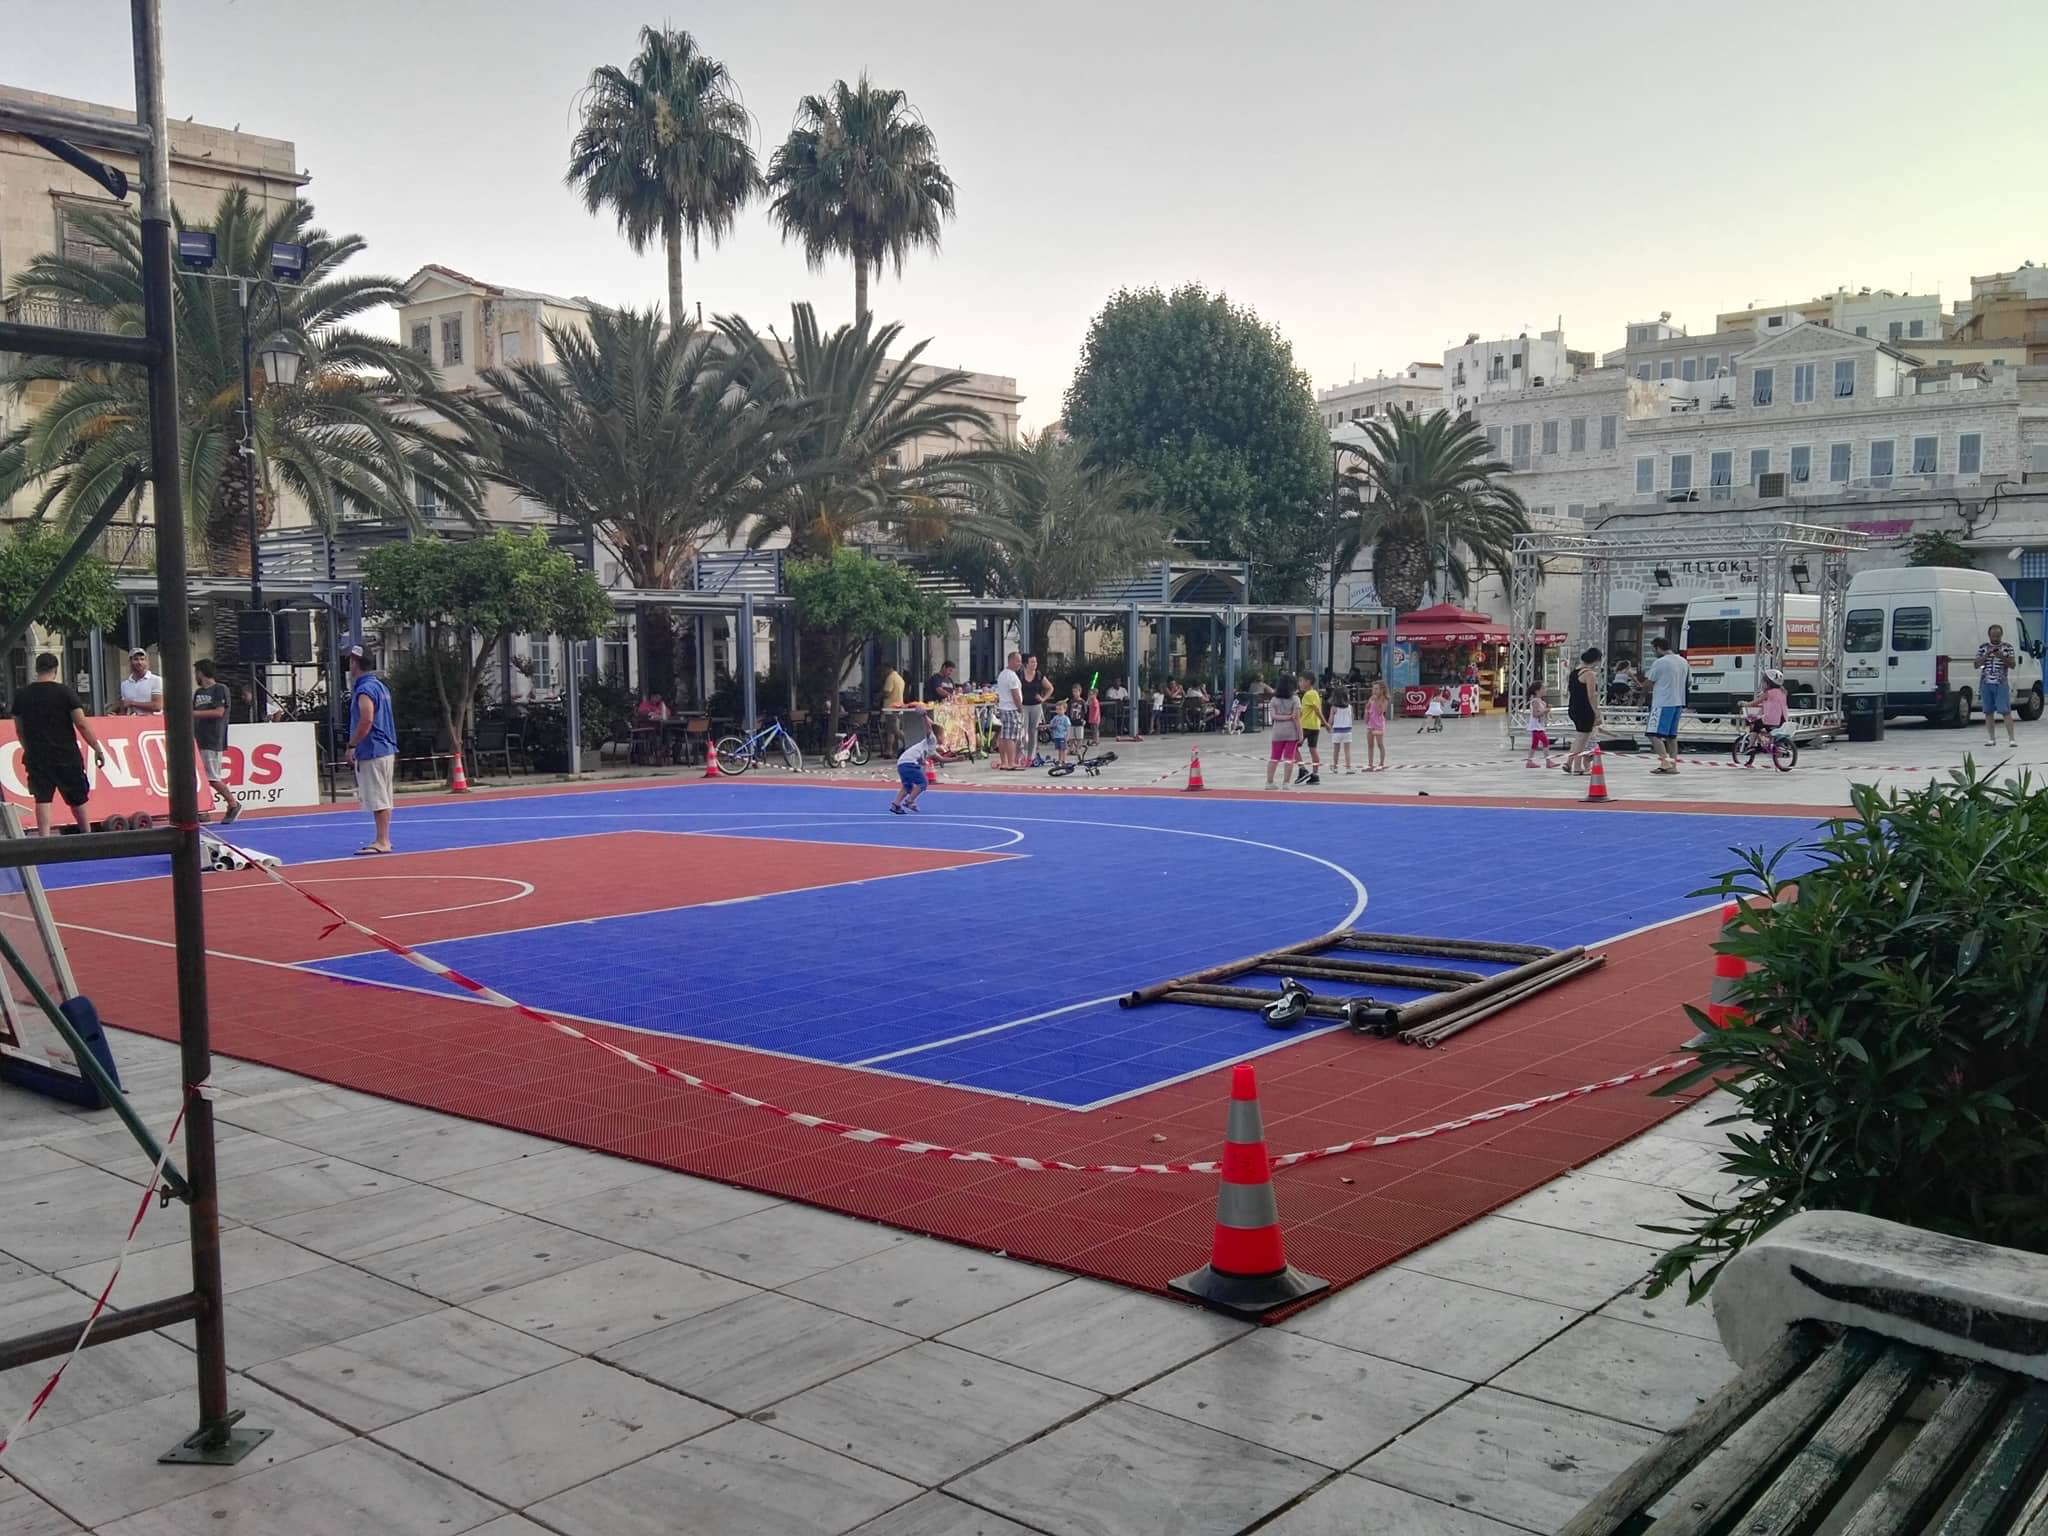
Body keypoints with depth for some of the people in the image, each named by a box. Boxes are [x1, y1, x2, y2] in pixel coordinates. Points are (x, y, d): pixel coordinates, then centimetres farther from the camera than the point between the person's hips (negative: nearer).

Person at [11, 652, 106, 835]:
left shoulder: (21, 696, 3)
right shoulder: (64, 692, -8)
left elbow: (19, 729, 12)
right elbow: (82, 724, -12)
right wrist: (98, 749, -6)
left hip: (36, 758, 2)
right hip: (66, 756, -2)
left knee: (42, 799, 1)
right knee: (77, 798, 13)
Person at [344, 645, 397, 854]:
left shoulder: (365, 690, -15)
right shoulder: (380, 686, 15)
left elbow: (366, 720, -23)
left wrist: (352, 745, -17)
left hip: (370, 752, -10)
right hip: (386, 750, 10)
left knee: (377, 799, -8)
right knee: (383, 798, 13)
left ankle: (381, 842, -8)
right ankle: (384, 839, 19)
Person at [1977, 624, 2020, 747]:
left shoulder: (2007, 647, 3)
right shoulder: (1982, 648, 8)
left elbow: (2013, 665, 0)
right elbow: (1976, 665, 3)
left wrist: (2002, 657, -16)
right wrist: (1986, 655, -11)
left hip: (2001, 684, -3)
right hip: (1985, 684, 3)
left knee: (2006, 711, -8)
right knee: (1988, 712, 5)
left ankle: (2011, 738, -8)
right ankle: (1992, 739, 11)